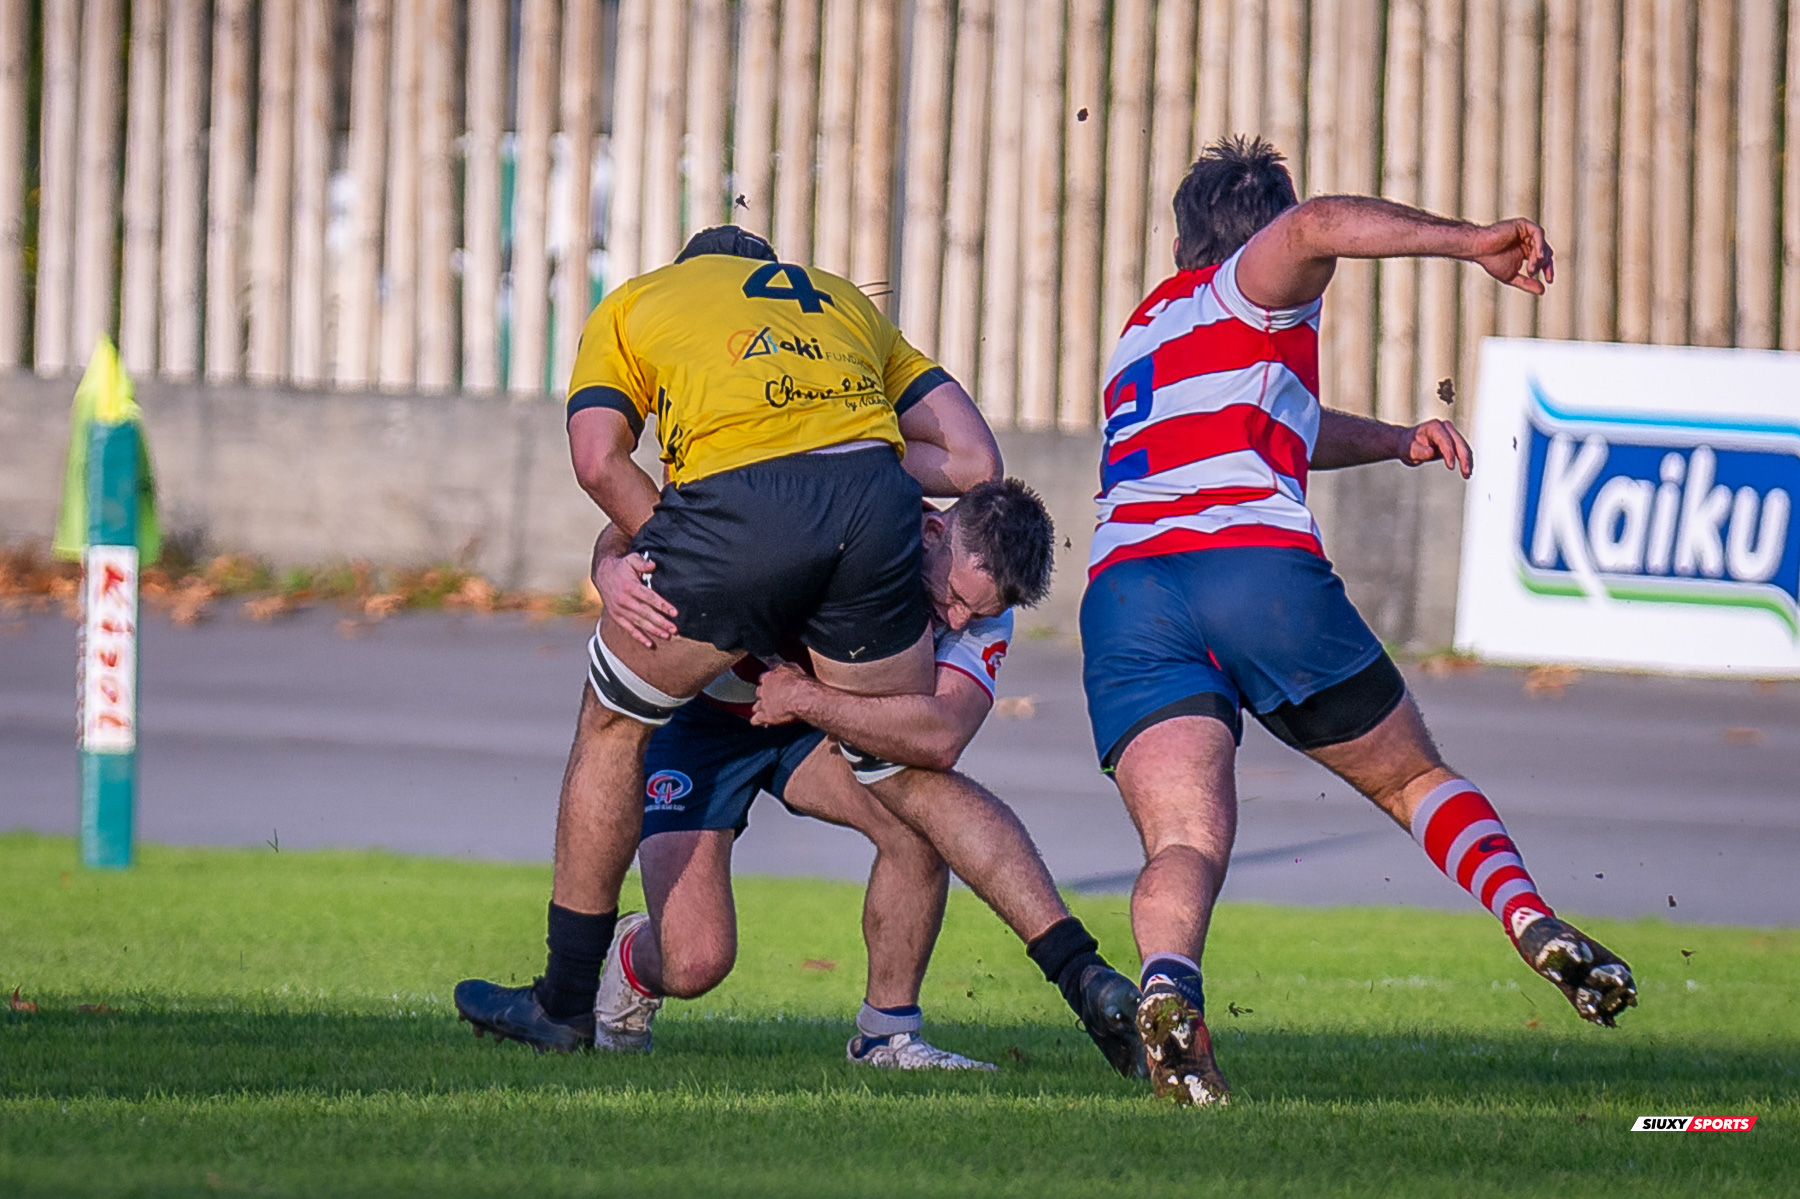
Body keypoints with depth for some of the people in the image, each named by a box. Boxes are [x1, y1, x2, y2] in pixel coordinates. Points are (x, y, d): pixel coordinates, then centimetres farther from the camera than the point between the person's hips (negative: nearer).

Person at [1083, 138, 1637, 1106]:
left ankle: (1166, 986, -44)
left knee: (1185, 846, -14)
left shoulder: (1148, 329, 37)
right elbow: (1314, 228, -8)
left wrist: (1395, 441, 50)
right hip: (1260, 562, -4)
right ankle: (1534, 923, -5)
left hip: (1122, 583, 4)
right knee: (1416, 780, 16)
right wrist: (1472, 242, -8)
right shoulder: (1252, 289, 16)